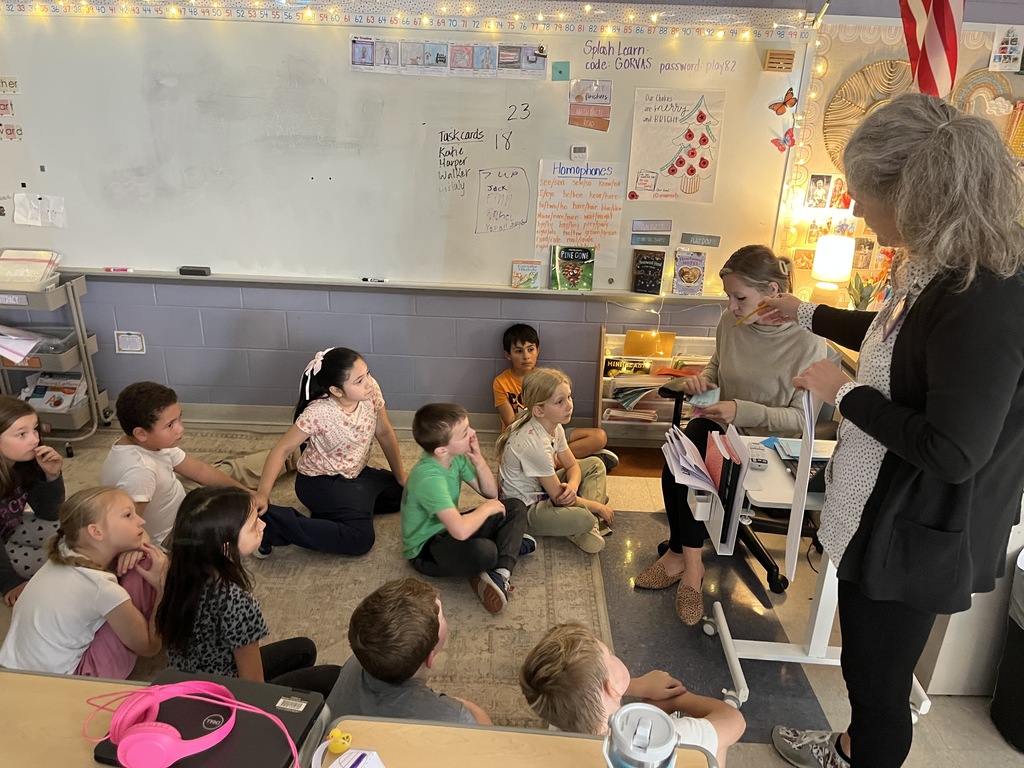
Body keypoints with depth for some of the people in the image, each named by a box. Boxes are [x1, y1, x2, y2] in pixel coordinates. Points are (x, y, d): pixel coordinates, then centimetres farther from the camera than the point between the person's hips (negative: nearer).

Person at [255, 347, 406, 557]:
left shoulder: (371, 390, -16)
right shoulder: (318, 413, -31)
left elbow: (384, 432, -2)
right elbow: (282, 449, -24)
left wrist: (400, 476, 5)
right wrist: (262, 494, -33)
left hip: (354, 474, 7)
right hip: (319, 482, -7)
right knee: (361, 539, -23)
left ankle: (332, 510, 10)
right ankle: (269, 528, -15)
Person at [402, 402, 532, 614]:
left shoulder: (456, 457, -7)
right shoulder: (429, 478, -32)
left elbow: (491, 492, 3)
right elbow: (461, 531, -42)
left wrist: (478, 459, -15)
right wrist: (486, 508, -22)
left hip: (447, 529, 9)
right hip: (425, 551, -9)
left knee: (515, 507, 1)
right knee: (483, 551, -38)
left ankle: (501, 573, -17)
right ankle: (510, 545, -1)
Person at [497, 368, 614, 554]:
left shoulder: (554, 426, -5)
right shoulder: (534, 442, -32)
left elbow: (572, 465, 6)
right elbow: (558, 497, -24)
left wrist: (572, 487, -19)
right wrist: (599, 507, -11)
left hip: (544, 489, 10)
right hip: (526, 508, -10)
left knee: (595, 464, 9)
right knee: (583, 519, -34)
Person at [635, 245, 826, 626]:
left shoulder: (807, 342, -18)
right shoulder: (730, 322, -3)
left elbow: (802, 419, -16)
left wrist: (743, 411, -28)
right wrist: (701, 378, -6)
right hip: (719, 425, 5)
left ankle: (681, 555, 0)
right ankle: (688, 559, -6)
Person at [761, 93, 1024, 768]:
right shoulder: (940, 270, 3)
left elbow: (952, 452, -31)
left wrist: (845, 393, -19)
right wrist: (807, 315, 32)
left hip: (915, 534, -10)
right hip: (883, 511, 10)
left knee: (877, 677, 10)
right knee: (871, 664, 29)